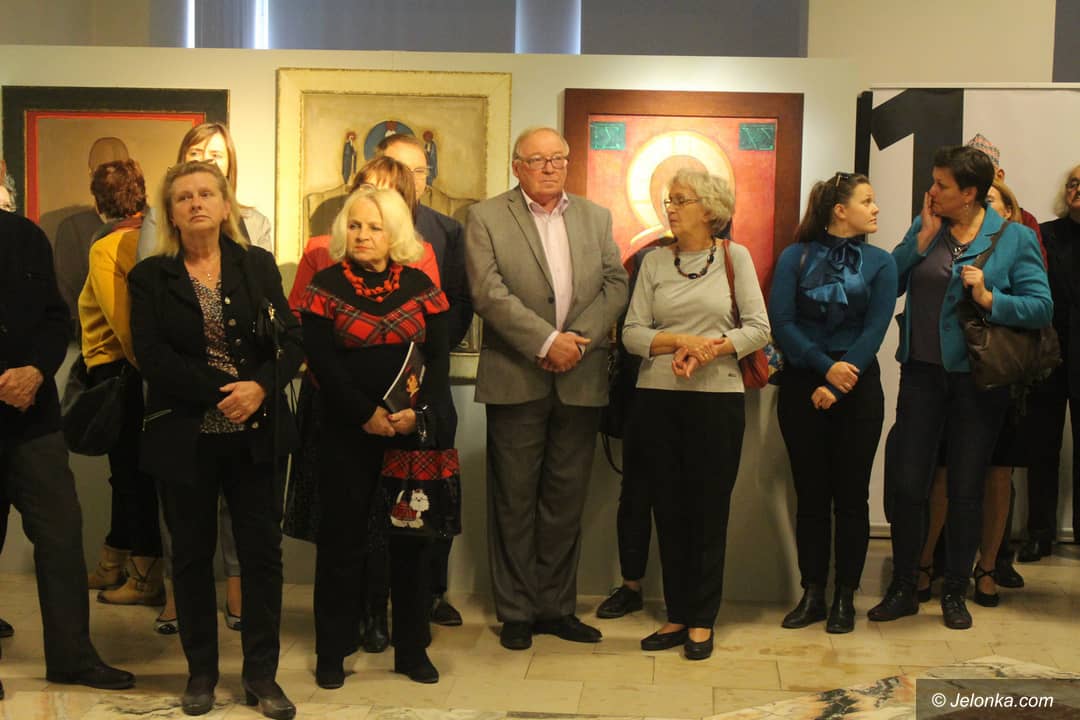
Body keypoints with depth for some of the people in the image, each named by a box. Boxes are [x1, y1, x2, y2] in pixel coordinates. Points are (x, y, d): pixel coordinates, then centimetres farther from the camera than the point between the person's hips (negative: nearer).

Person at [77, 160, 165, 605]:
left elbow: (122, 322, -17)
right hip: (147, 370, 6)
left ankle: (147, 580, 9)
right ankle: (111, 568, 29)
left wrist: (142, 364, -5)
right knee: (129, 472, 16)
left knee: (130, 473, 1)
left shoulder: (106, 249, -14)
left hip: (118, 368, -6)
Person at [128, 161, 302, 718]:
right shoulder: (150, 277, 1)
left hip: (257, 435, 1)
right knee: (192, 554, 9)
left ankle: (261, 675, 15)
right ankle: (201, 672, 23)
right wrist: (220, 393, -19)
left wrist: (260, 388, -19)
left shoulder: (258, 265, 5)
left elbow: (290, 341, 0)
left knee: (263, 549, 3)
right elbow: (150, 355, -10)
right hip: (185, 438, -1)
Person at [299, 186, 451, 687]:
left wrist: (419, 412, -13)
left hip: (412, 429, 2)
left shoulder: (419, 285, 6)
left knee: (411, 536, 7)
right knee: (342, 537, 4)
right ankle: (332, 651, 16)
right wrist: (367, 414, -15)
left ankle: (412, 648, 19)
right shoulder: (326, 285, 0)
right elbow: (321, 361, -7)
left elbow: (439, 358, 2)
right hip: (346, 433, -2)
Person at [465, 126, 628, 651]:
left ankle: (557, 607, 21)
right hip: (516, 379, -3)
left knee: (566, 501, 10)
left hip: (580, 380, 3)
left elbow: (615, 284, 5)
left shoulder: (596, 218, 12)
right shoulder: (485, 218, 0)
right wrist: (547, 341, -17)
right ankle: (516, 612, 15)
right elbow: (489, 293, -10)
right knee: (515, 502, 5)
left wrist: (579, 338, -10)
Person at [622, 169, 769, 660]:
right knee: (668, 508, 7)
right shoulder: (654, 263, 8)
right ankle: (677, 615, 18)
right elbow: (632, 333, 1)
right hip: (658, 398, 2)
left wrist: (711, 348, -15)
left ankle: (702, 620, 14)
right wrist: (681, 342, -14)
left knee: (710, 509, 3)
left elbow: (758, 328, -2)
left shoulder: (734, 257, 3)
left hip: (716, 399, -2)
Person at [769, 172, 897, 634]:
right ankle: (812, 594, 14)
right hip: (801, 387, 0)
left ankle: (845, 597, 13)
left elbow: (874, 330, -4)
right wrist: (826, 367, -16)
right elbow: (781, 323, -6)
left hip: (857, 388, 0)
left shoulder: (879, 262, 5)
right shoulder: (795, 257, 2)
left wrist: (838, 386, -13)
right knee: (810, 495, 5)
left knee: (851, 496, 4)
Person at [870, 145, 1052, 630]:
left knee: (966, 490, 8)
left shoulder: (1014, 239, -4)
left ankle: (955, 593, 23)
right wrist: (923, 237, -10)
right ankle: (903, 589, 19)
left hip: (978, 378, -2)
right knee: (907, 483, 4)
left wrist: (989, 298, -21)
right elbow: (889, 285, -4)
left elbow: (1041, 307, -8)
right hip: (923, 373, 2)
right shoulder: (925, 228, 5)